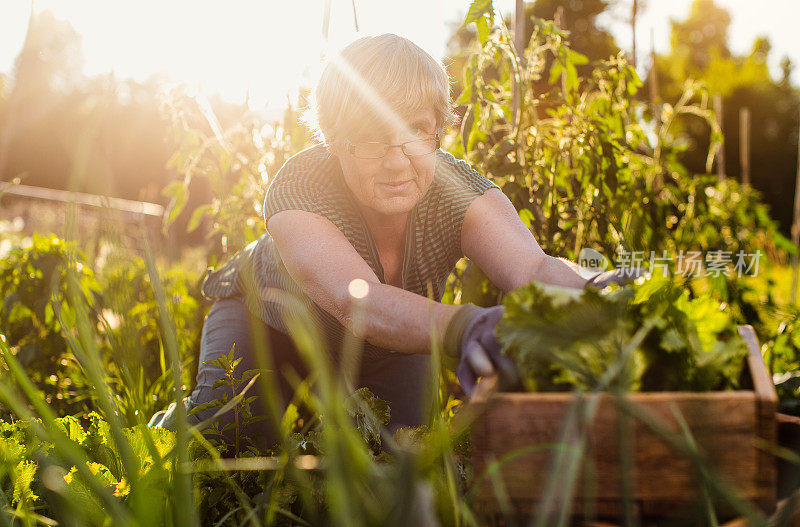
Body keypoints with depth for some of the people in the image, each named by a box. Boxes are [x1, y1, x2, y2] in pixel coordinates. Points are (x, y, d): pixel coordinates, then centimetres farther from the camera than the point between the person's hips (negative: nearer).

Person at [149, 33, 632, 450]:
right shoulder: (298, 190, -39)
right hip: (271, 326, -3)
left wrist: (588, 293, -72)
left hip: (386, 349, 3)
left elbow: (533, 267, -47)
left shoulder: (454, 190, -30)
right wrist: (464, 326, -77)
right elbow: (359, 302, -57)